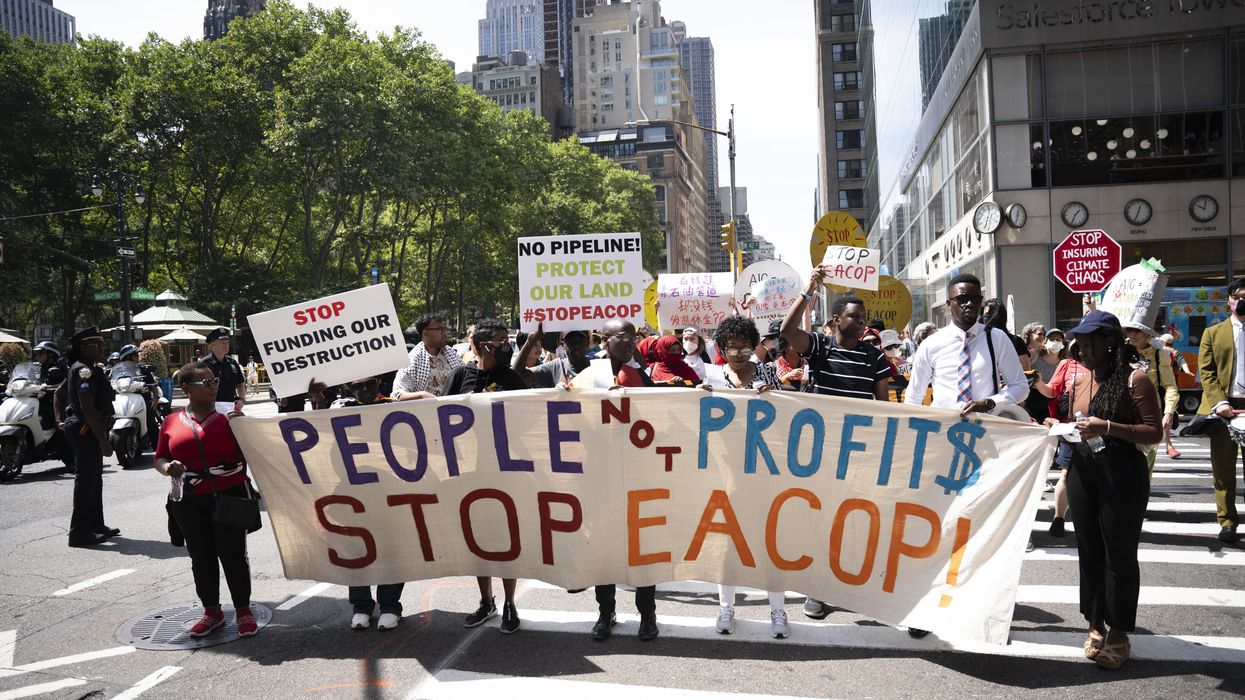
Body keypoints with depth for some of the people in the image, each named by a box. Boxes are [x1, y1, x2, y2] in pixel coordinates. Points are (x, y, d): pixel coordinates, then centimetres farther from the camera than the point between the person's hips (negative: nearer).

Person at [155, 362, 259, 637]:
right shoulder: (172, 422, 5)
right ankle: (211, 611, 27)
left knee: (233, 554, 2)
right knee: (201, 558, 11)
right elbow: (160, 458, 11)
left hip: (230, 496, -2)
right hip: (190, 502, 2)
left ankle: (243, 610, 16)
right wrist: (168, 468, -11)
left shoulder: (227, 415, -1)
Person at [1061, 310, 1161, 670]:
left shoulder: (1134, 379, -9)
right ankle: (1096, 623, 25)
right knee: (1089, 551, 12)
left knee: (1119, 553, 4)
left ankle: (1118, 632, 16)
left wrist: (1108, 428, -24)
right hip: (1083, 471, 6)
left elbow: (1155, 432, -13)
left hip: (1122, 473, -6)